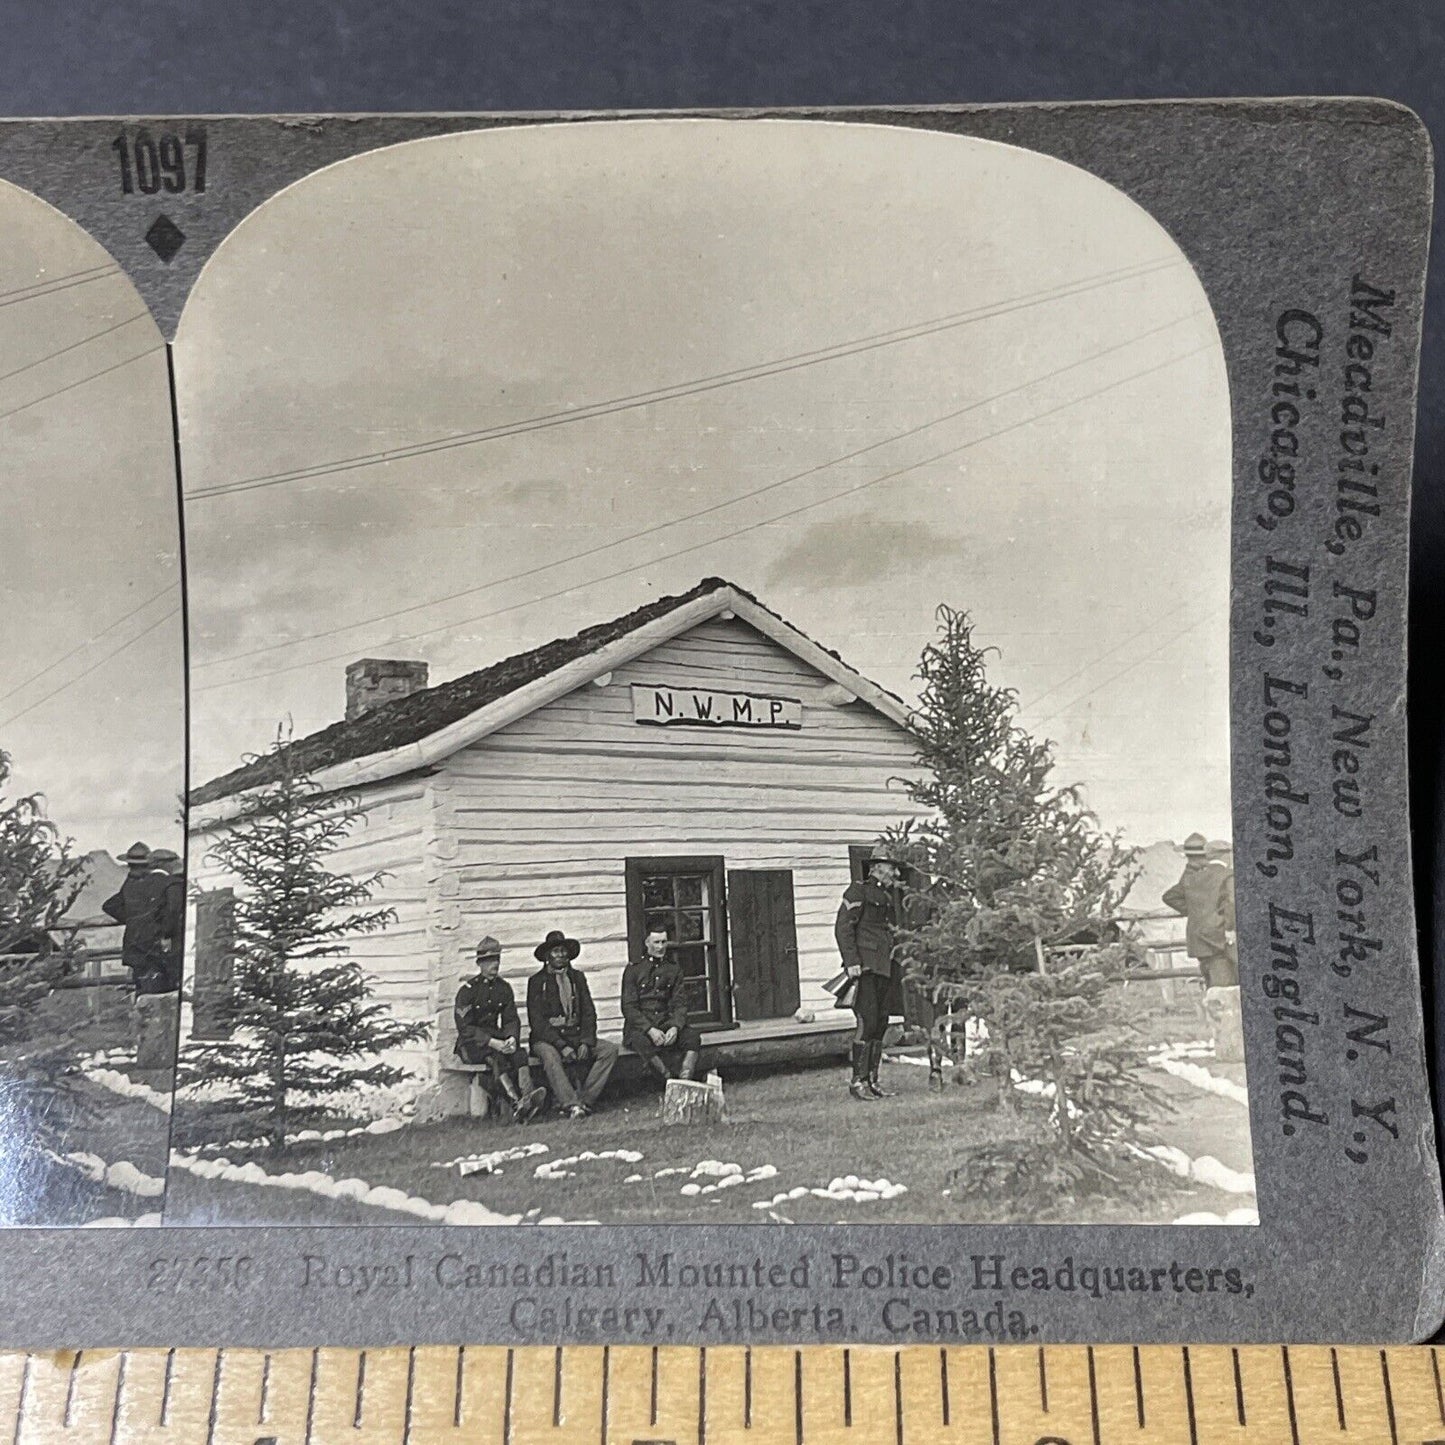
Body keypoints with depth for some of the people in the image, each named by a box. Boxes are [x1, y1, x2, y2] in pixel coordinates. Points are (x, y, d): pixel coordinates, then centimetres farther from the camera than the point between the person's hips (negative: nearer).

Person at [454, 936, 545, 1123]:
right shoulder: (467, 990, -7)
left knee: (519, 1052, -28)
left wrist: (512, 1038, -15)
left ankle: (527, 1096, -50)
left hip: (495, 1039, 5)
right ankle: (517, 1103, -53)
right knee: (496, 1057, -36)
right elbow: (464, 1028, -13)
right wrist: (492, 1042, -25)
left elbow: (511, 1019, 9)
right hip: (470, 1044, -4)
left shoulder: (504, 987, 9)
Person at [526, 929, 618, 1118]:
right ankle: (571, 1105, -37)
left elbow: (589, 1013, 10)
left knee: (610, 1049, -18)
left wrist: (586, 1042, -9)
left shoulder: (578, 978, 14)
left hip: (576, 1036, 4)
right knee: (550, 1055, -37)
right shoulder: (537, 981, 1)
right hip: (547, 1038, -4)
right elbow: (536, 1020, -8)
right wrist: (561, 1046, -19)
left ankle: (583, 1100, -21)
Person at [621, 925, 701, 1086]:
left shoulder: (674, 967, 12)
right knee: (641, 1041, -36)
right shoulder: (633, 969, 3)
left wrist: (675, 1027, -14)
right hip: (640, 1025, -3)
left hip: (667, 1021, 3)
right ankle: (672, 1081, -34)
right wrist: (650, 1030, -18)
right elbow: (628, 1007, -4)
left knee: (692, 1036, -26)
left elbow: (680, 1003, 6)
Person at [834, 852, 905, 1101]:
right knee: (867, 1022, -11)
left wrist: (899, 966, 17)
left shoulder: (892, 896, 20)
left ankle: (872, 1080, 14)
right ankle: (857, 1081, -6)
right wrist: (851, 961, -18)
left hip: (887, 968, 8)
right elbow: (842, 928, -9)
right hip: (866, 966, -8)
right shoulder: (858, 891, -3)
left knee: (881, 1025, 8)